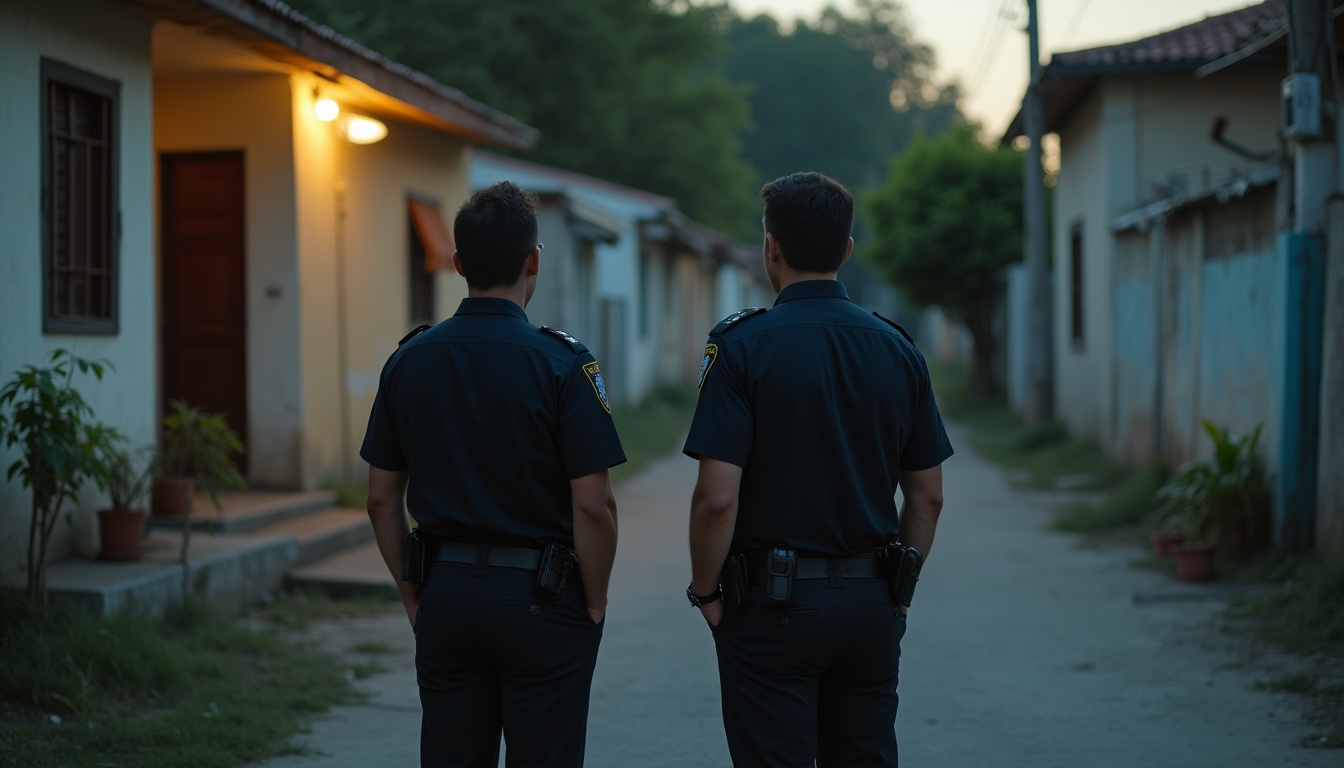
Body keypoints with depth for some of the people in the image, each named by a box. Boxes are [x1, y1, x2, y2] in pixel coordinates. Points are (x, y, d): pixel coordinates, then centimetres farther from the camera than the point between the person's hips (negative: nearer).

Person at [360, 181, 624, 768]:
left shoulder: (409, 360, 2)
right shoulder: (562, 363, -12)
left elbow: (382, 499, 5)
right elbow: (593, 505, -15)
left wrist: (412, 593, 14)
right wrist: (593, 603, -2)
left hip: (446, 593, 4)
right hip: (540, 598, -4)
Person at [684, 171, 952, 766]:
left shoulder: (743, 345, -11)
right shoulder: (897, 349, 4)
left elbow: (717, 496, -16)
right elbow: (927, 496, 7)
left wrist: (705, 591, -3)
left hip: (773, 604, -4)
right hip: (872, 606, 4)